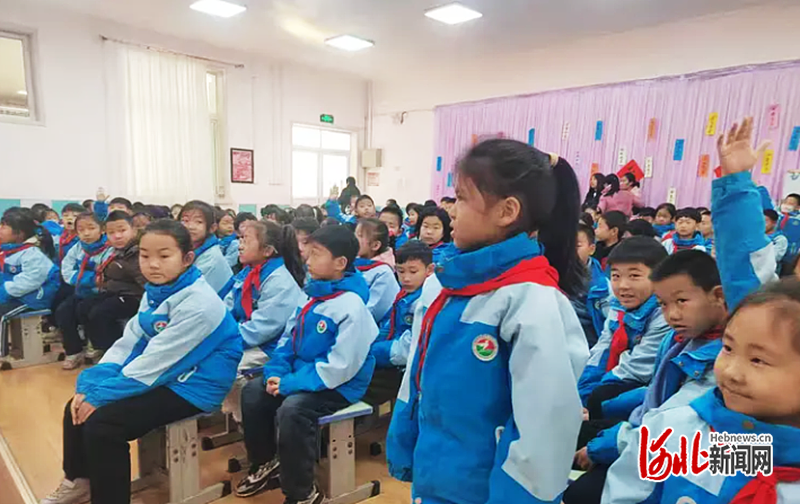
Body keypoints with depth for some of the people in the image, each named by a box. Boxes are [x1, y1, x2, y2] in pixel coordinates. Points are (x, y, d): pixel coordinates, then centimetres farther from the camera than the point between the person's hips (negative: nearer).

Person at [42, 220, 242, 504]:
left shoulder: (197, 304, -26)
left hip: (191, 387, -9)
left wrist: (100, 395, -17)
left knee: (101, 423, -18)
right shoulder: (155, 292, 3)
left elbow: (155, 363, -25)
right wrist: (89, 385, -9)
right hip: (162, 376, 9)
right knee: (78, 406, 9)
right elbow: (127, 344, 3)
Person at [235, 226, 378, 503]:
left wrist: (291, 384, -23)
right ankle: (266, 462, 23)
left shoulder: (352, 306, -24)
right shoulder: (311, 295, 5)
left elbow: (339, 366, -26)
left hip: (338, 385, -9)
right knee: (253, 391, 2)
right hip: (300, 375, 9)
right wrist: (276, 372, -6)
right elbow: (288, 337, 11)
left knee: (292, 409, -31)